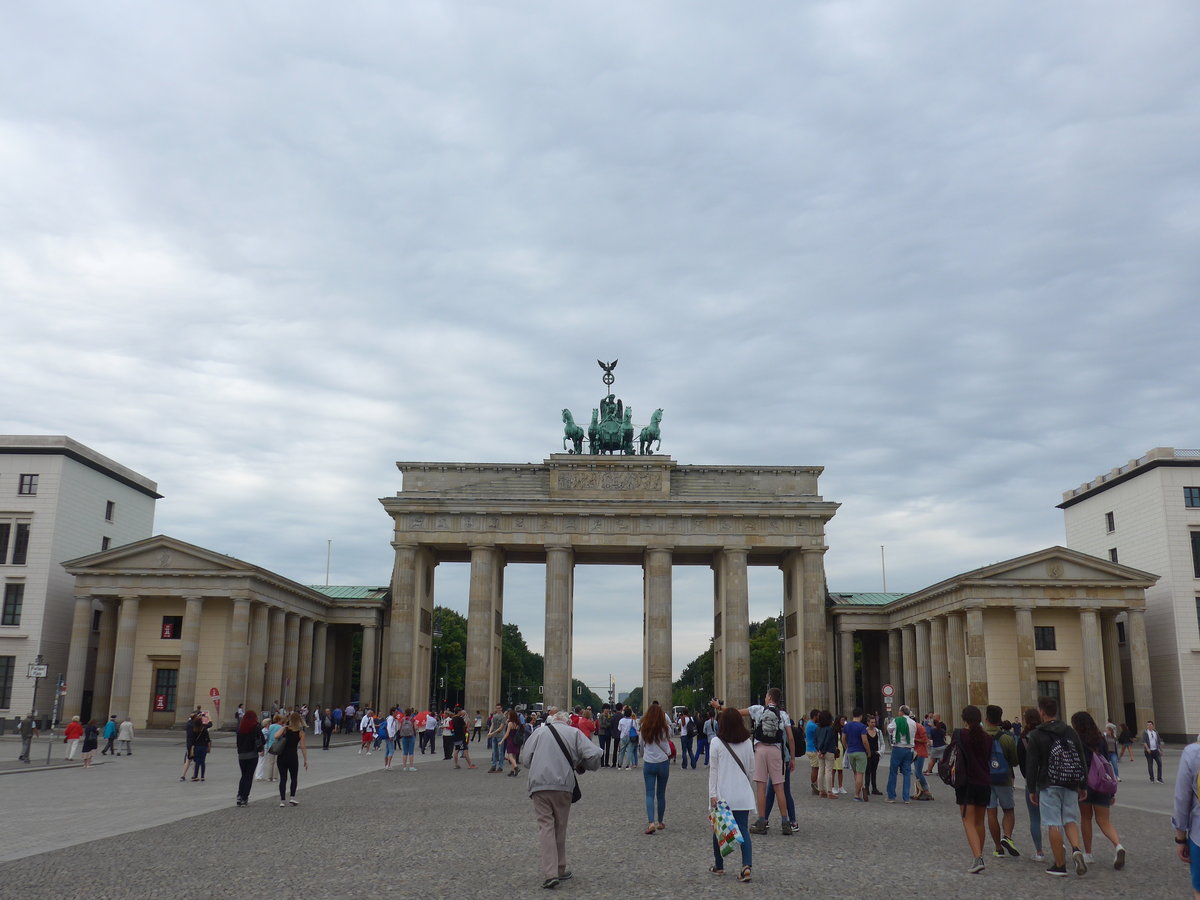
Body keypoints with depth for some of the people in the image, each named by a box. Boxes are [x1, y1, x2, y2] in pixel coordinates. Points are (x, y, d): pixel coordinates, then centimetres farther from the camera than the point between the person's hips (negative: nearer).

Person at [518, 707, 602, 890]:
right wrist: (582, 767, 16)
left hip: (539, 785, 0)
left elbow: (525, 758, 8)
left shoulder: (540, 732, 10)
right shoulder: (574, 732, 7)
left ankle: (551, 873, -12)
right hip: (563, 785, 0)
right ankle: (560, 870, 23)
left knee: (545, 827, -2)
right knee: (560, 828, 15)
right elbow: (593, 755, -3)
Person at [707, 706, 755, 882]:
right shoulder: (747, 742, 3)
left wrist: (713, 794, -5)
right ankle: (747, 865, -14)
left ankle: (719, 866, 22)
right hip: (743, 794, 2)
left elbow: (713, 769, -6)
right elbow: (751, 769, 9)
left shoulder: (717, 742, -7)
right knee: (743, 829, 2)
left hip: (723, 793, -2)